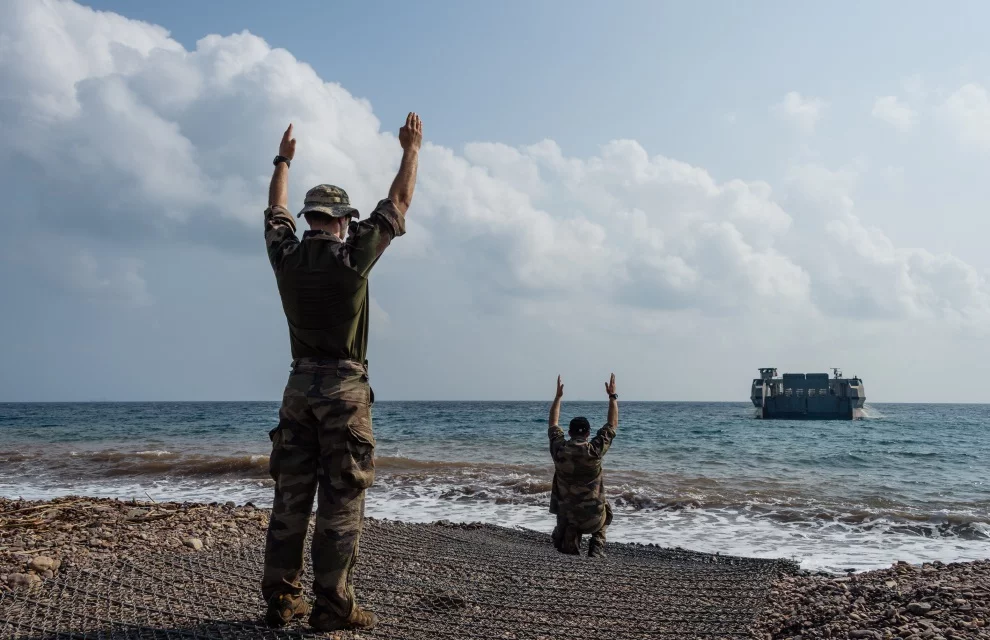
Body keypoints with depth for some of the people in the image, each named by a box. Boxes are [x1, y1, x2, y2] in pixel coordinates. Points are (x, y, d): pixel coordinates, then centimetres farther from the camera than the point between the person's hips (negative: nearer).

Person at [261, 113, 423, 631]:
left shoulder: (286, 258, 2)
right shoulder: (351, 258, -9)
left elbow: (276, 213, 23)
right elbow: (397, 204, 0)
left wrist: (283, 161, 37)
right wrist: (411, 149, 13)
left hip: (299, 388, 5)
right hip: (344, 389, -5)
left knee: (291, 497, 8)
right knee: (341, 502, -2)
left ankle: (281, 600, 14)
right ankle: (333, 607, 1)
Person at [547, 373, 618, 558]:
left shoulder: (558, 449, -8)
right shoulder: (594, 450, -14)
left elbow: (553, 423, 12)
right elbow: (613, 424, -1)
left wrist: (558, 396, 19)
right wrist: (612, 396, 8)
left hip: (565, 514, 4)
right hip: (592, 518, -3)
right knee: (606, 510, 33)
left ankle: (568, 543, 7)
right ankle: (596, 548, 20)